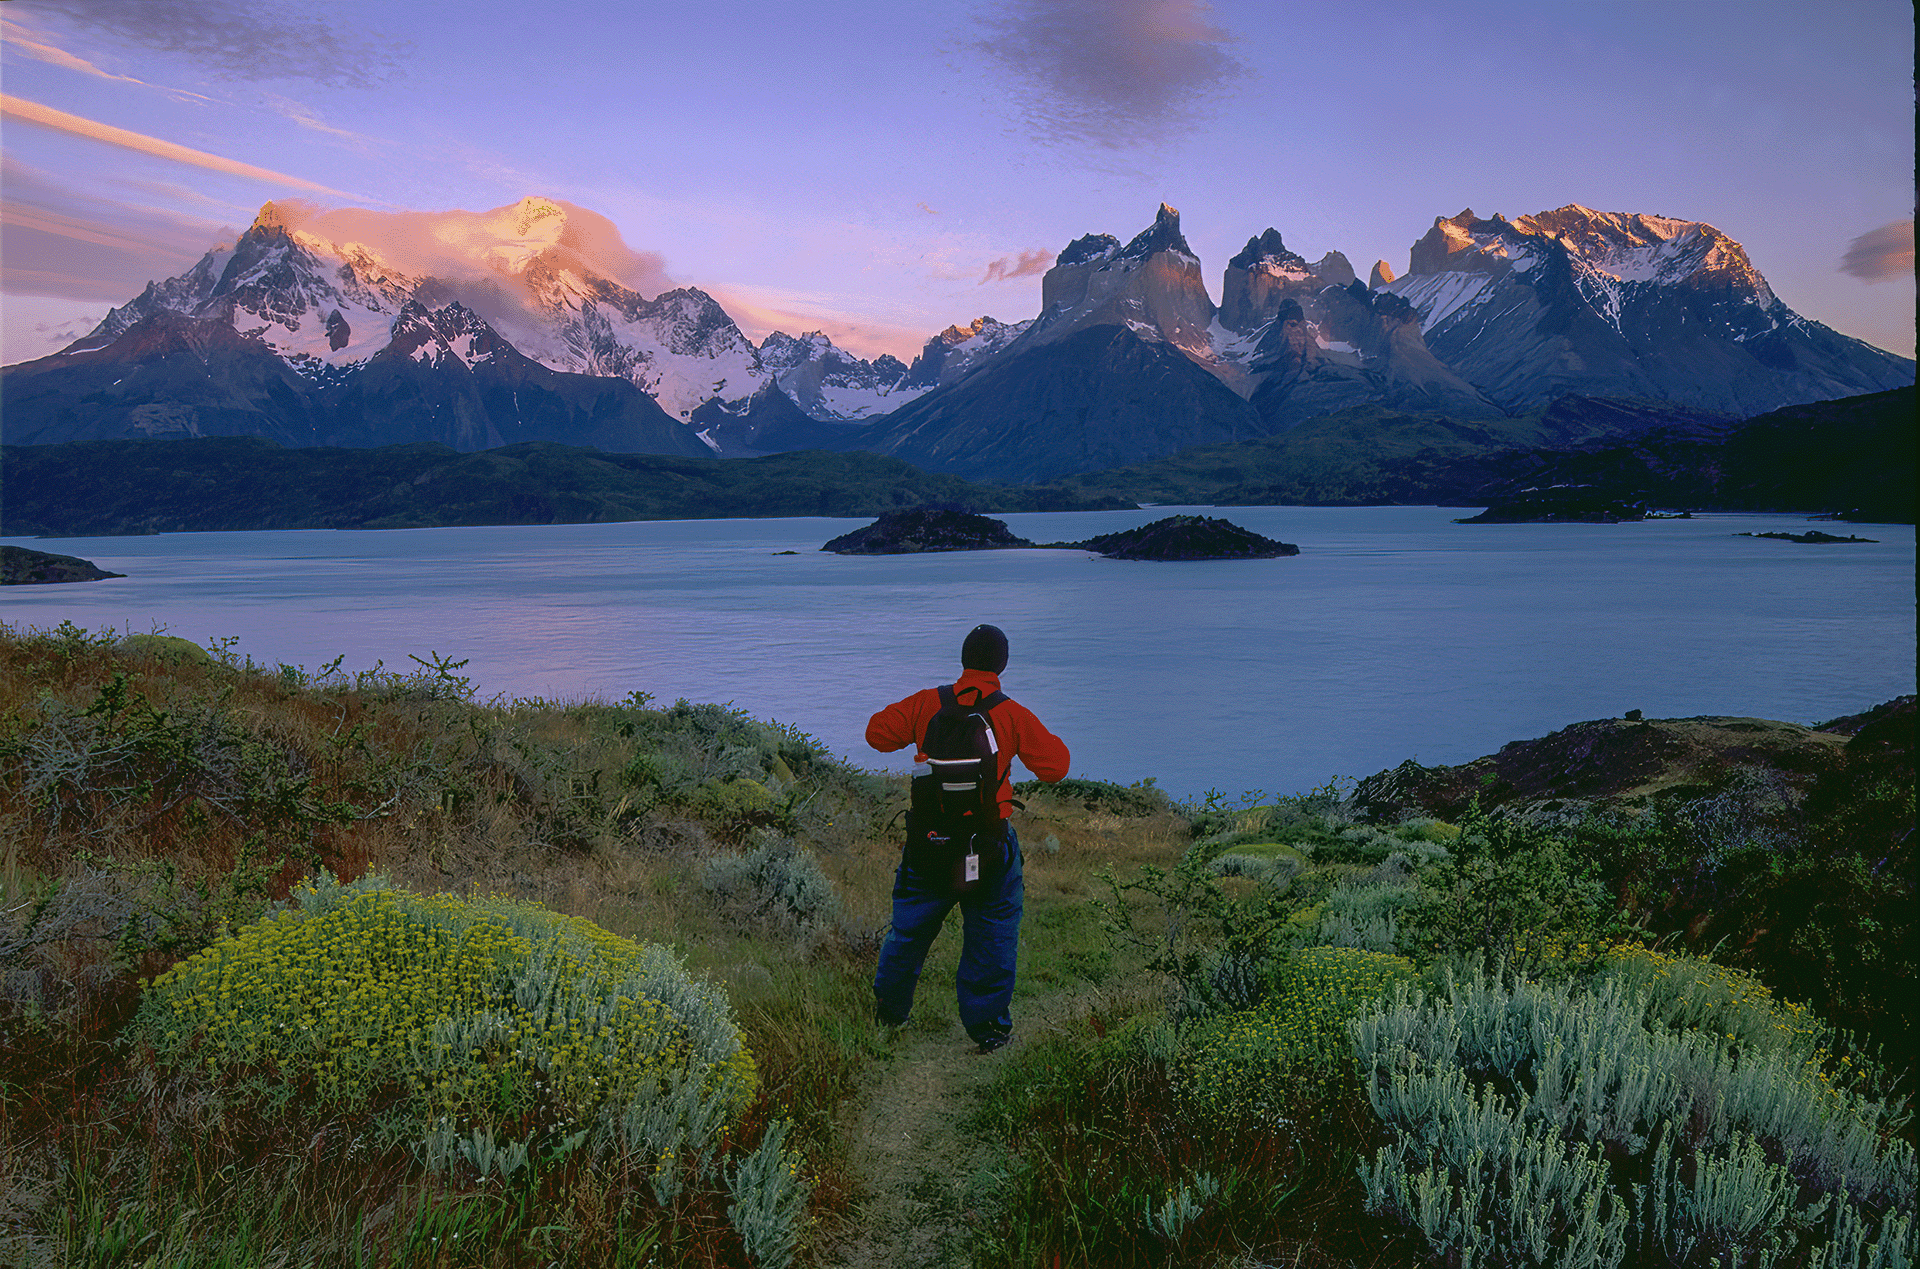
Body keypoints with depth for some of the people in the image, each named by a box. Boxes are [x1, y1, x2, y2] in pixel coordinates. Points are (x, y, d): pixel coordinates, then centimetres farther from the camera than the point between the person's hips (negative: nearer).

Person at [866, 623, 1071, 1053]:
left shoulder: (926, 704, -4)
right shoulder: (1014, 716, -9)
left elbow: (877, 732, 4)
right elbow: (1055, 767, -6)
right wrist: (1046, 738, 13)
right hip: (989, 847, -2)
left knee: (911, 925, 20)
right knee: (991, 936, 12)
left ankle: (890, 1009, 35)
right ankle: (988, 1027, 17)